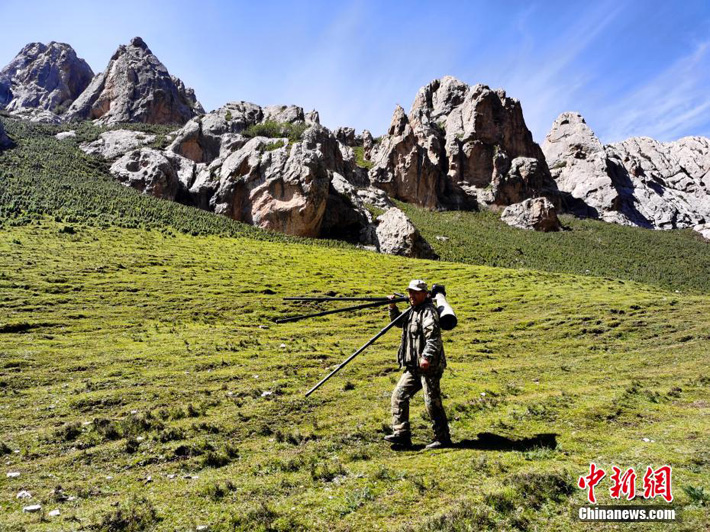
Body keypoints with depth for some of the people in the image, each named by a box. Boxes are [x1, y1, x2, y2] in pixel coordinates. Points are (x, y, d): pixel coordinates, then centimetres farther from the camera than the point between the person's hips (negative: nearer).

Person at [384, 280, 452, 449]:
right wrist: (393, 307, 15)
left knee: (432, 401, -4)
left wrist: (427, 356, -34)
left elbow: (434, 337, -24)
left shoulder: (428, 311, -12)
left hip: (429, 366, -9)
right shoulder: (413, 311, 17)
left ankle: (443, 438, 8)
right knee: (399, 395, 6)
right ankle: (401, 434, 10)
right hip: (414, 366, 9)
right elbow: (398, 321, 33)